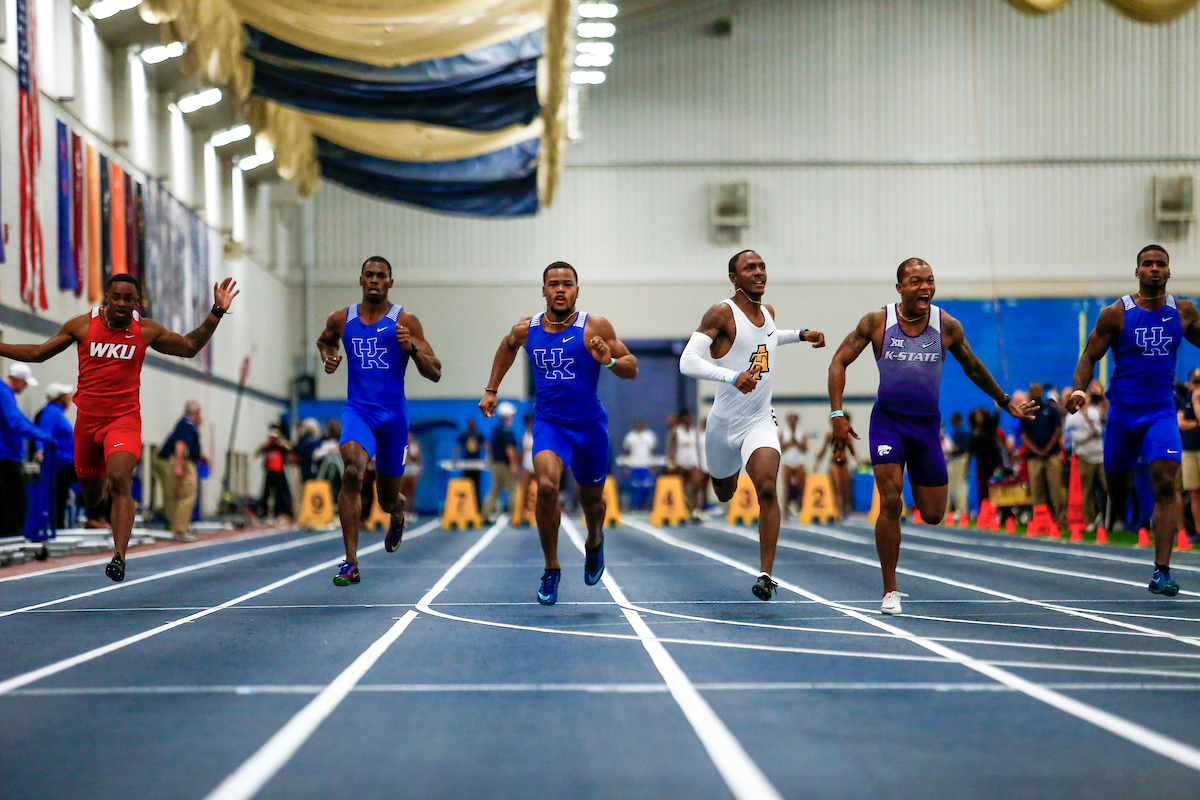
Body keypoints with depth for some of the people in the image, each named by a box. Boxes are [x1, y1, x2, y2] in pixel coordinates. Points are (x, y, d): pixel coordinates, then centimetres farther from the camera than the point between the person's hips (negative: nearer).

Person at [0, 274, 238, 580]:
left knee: (119, 481, -25)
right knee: (91, 496, 12)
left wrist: (217, 312, 6)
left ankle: (119, 556, -33)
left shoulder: (146, 330, 1)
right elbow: (37, 353, 11)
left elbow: (190, 347, 14)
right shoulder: (82, 325, 0)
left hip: (125, 419, -2)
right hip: (87, 419, 2)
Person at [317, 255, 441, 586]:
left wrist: (411, 348, -22)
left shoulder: (405, 321, -3)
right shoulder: (341, 319, 5)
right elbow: (324, 340, 29)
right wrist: (328, 357, 6)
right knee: (352, 472, -29)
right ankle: (351, 564, -28)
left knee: (387, 500, 10)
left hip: (393, 414, 0)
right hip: (357, 410, 0)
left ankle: (398, 512, 53)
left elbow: (435, 374, -4)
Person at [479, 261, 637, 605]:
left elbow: (632, 368, -5)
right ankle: (551, 569, -8)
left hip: (590, 425, 0)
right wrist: (491, 389, 21)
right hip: (548, 422, 0)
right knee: (546, 486, -25)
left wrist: (609, 361, -25)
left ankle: (594, 541, 53)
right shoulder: (526, 329, -1)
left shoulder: (595, 327, -10)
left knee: (591, 498, 16)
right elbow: (507, 347, 23)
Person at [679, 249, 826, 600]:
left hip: (760, 420, 2)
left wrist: (802, 335, 18)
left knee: (767, 489, -21)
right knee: (725, 493, 19)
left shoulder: (768, 312, 6)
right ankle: (724, 476, 59)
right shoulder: (722, 313, -14)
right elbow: (687, 361, -25)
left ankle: (766, 573, -19)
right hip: (724, 422, -2)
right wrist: (731, 376, -38)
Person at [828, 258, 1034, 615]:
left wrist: (1006, 402, 23)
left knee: (933, 515, 5)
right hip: (887, 421, -2)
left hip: (927, 424, 2)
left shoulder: (947, 326, -3)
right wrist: (837, 415, -11)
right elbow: (839, 362, -2)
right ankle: (890, 592, -5)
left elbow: (973, 368, 14)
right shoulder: (877, 322, -8)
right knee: (890, 504, -17)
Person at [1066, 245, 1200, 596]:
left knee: (1165, 483, -17)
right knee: (1117, 491, 10)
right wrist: (1079, 389, -19)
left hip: (1162, 412, 1)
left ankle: (1161, 571, -19)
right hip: (1123, 411, -1)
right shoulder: (1116, 314, -5)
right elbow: (1089, 356, -2)